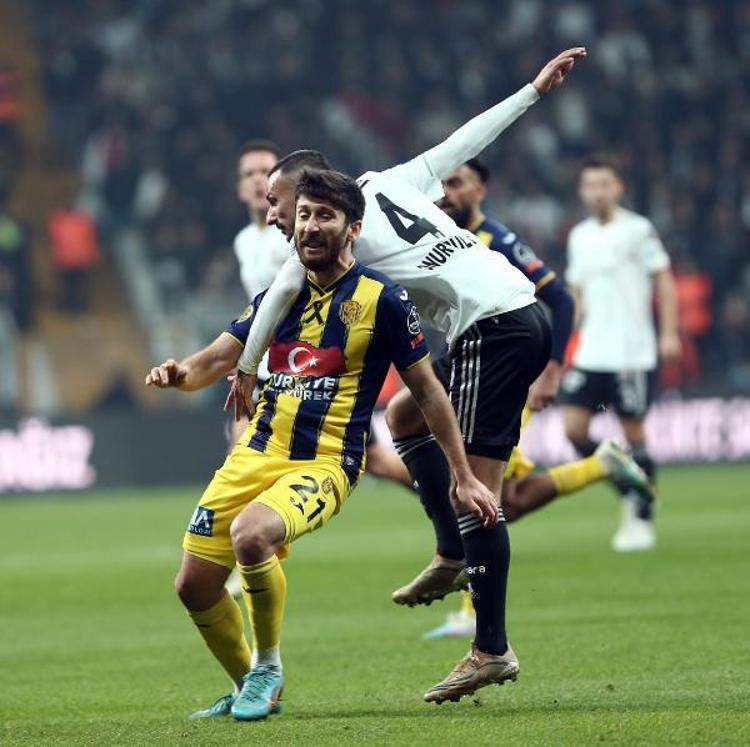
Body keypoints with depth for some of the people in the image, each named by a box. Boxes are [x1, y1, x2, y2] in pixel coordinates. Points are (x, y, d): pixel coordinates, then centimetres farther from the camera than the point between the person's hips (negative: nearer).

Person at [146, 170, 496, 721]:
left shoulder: (381, 299, -4)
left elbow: (428, 391, 1)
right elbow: (215, 360, 13)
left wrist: (464, 478, 0)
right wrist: (180, 374, -12)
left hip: (324, 465, -6)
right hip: (255, 454, 6)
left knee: (250, 534, -34)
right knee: (194, 585, 1)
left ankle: (268, 669, -11)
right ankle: (250, 688, 26)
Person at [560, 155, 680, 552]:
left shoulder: (638, 229, -4)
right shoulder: (579, 236, 12)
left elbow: (664, 281, -3)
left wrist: (669, 333, -10)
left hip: (632, 353, -5)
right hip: (590, 354, 5)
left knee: (634, 434, -2)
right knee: (574, 428, -6)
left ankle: (642, 520, 9)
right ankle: (629, 495, 11)